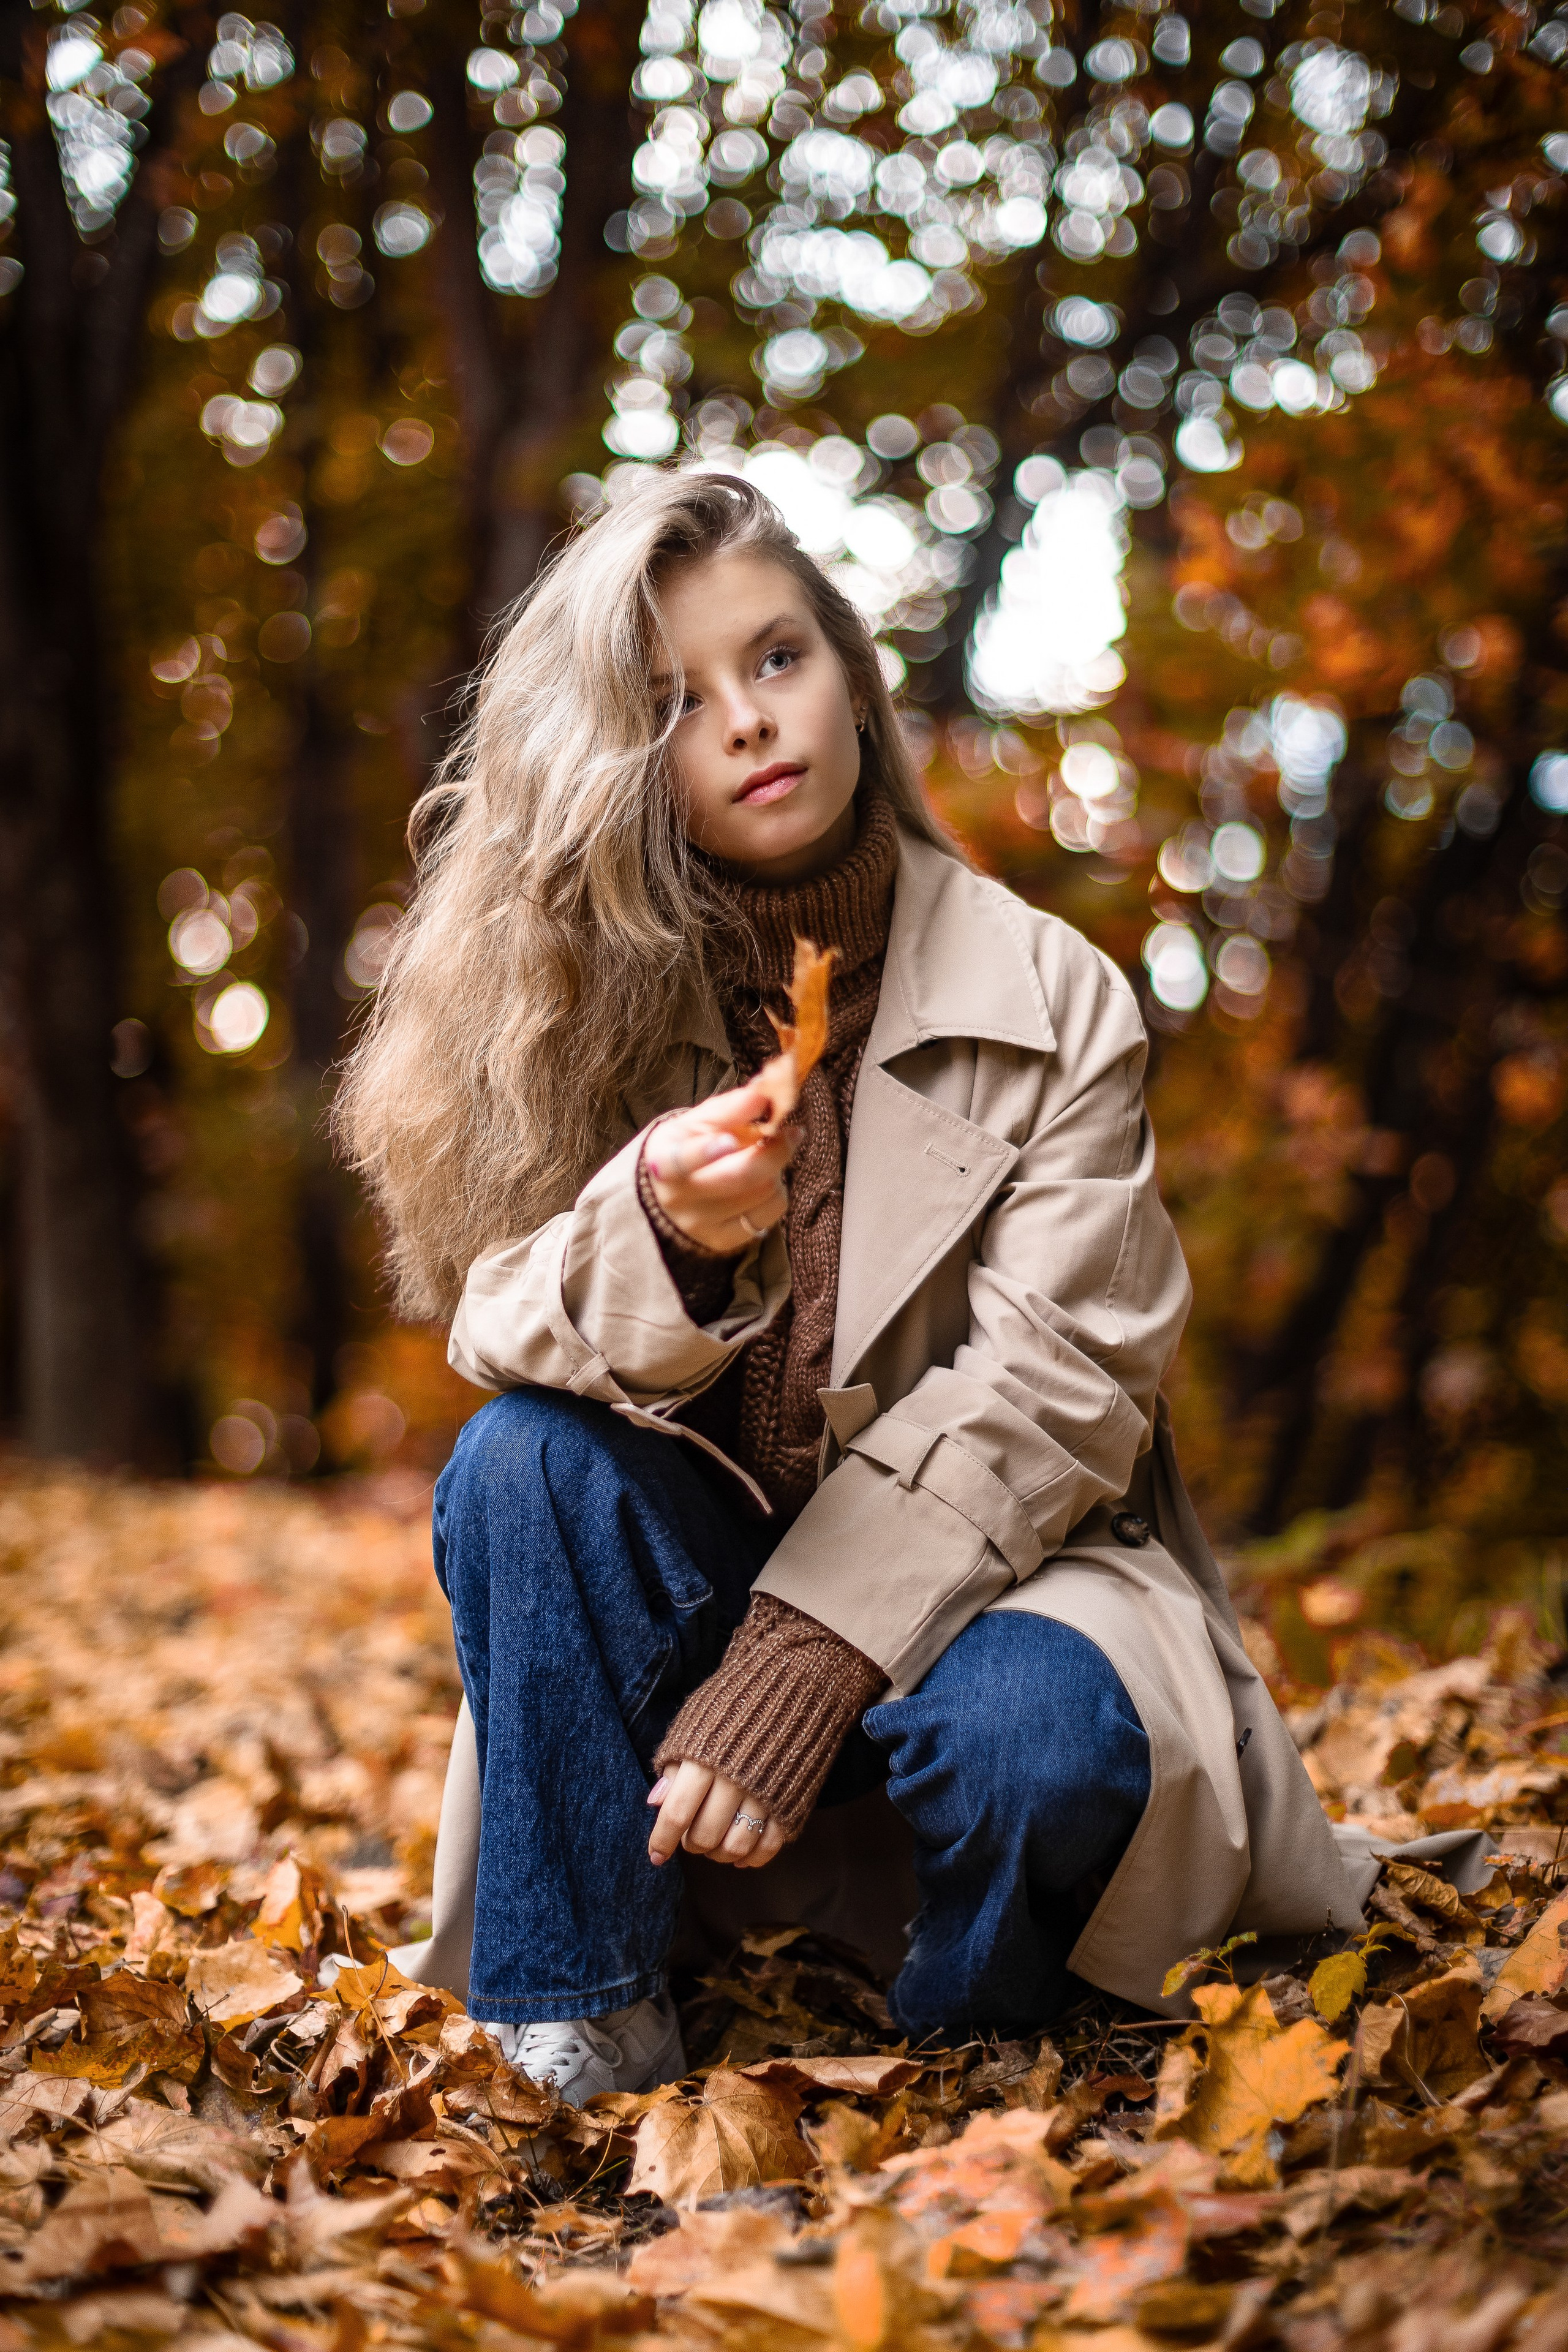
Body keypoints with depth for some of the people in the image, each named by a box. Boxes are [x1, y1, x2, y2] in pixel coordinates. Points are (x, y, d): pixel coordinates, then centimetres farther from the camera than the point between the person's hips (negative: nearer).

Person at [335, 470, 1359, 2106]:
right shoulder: (591, 990, -1)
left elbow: (1050, 1386, -13)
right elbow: (503, 1326, -8)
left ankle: (954, 2072, 1)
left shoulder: (1046, 998, -7)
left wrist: (804, 1658, -24)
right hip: (702, 1565, 2)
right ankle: (577, 2036, -14)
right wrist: (664, 1235, -33)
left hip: (984, 1555, -2)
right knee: (518, 1459, -26)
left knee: (1042, 1740, -33)